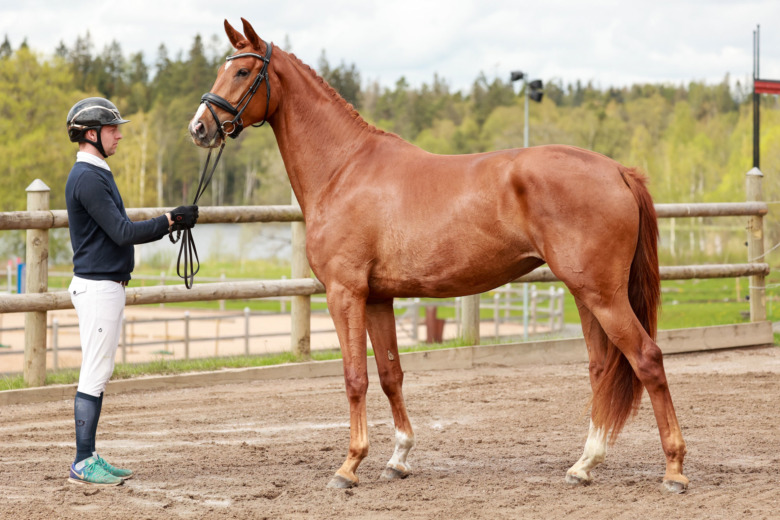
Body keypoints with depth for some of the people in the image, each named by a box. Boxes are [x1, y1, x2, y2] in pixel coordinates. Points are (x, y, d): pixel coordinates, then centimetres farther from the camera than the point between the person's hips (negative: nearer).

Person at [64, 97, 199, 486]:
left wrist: (171, 224, 11)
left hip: (107, 286, 11)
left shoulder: (97, 174, 17)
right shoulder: (87, 177, -16)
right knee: (94, 376, -8)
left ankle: (89, 458, 14)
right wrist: (169, 221, -14)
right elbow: (122, 232, -20)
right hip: (97, 287, -11)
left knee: (98, 376, 11)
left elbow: (120, 232, 19)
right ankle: (83, 464, -5)